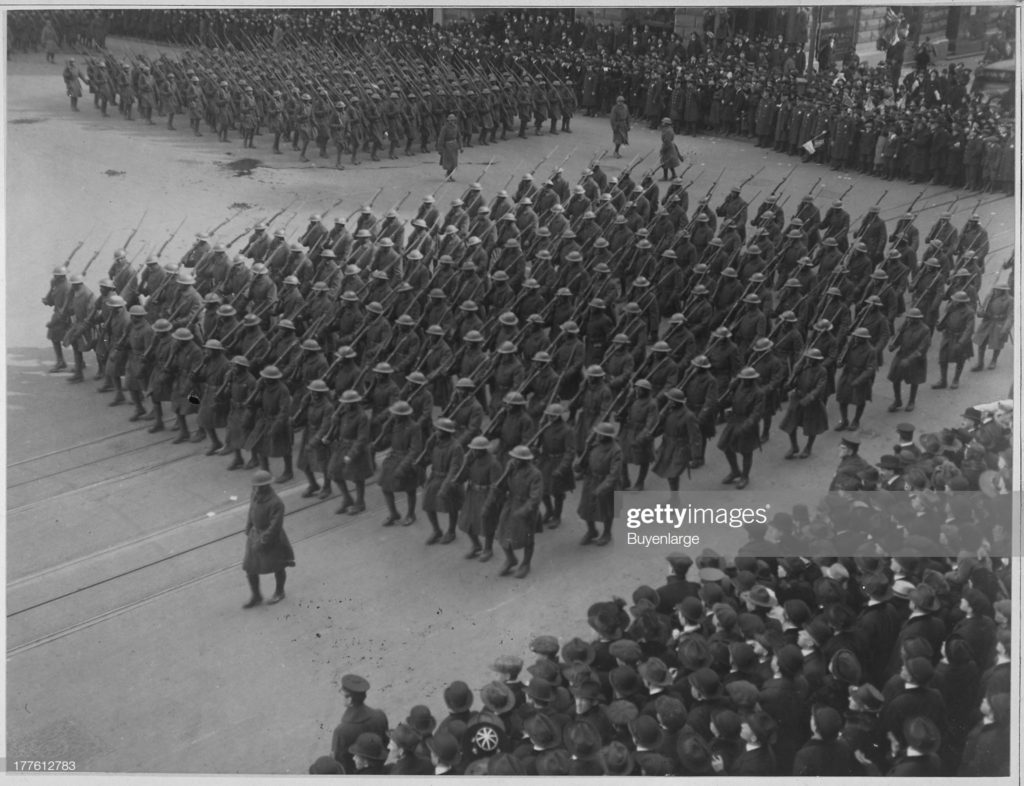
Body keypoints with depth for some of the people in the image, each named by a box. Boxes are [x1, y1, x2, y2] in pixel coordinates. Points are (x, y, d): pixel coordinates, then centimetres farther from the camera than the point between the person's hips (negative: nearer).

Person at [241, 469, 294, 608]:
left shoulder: (276, 503, -30)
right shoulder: (256, 495, -7)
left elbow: (275, 526, -26)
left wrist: (262, 542, -22)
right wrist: (248, 531, 9)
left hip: (271, 539, -7)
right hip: (255, 534, 7)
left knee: (277, 568, 17)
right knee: (250, 568, 9)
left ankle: (279, 593, 42)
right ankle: (256, 596, 30)